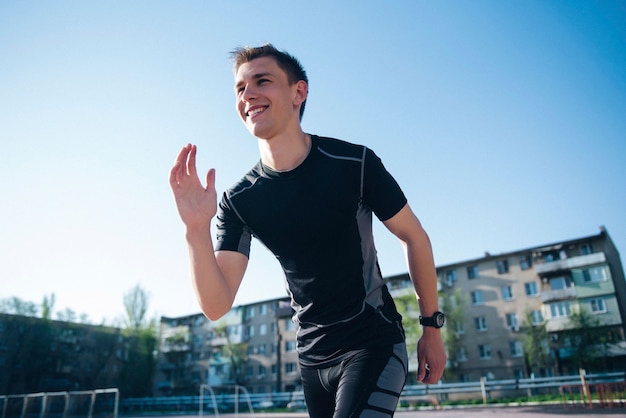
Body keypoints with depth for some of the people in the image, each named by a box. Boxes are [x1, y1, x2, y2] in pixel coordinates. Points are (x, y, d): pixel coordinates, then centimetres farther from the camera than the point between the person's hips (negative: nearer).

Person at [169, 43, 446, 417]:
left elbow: (414, 236, -3)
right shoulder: (237, 201, -8)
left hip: (374, 343, -3)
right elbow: (216, 306, -14)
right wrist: (196, 230, -30)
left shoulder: (355, 163, -15)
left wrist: (432, 328, 1)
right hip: (313, 356, 4)